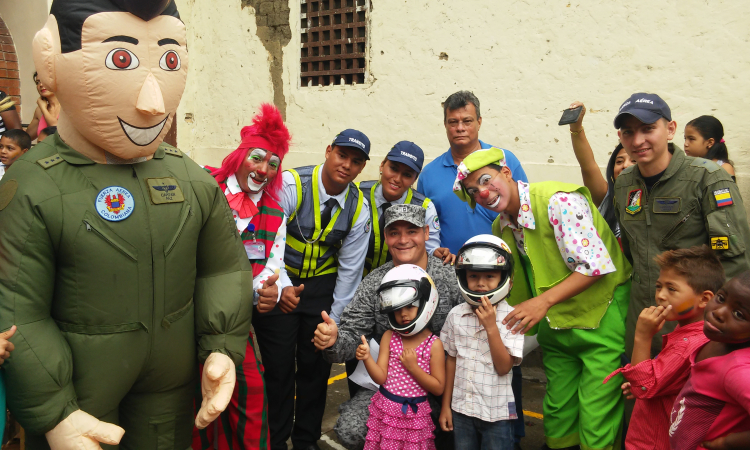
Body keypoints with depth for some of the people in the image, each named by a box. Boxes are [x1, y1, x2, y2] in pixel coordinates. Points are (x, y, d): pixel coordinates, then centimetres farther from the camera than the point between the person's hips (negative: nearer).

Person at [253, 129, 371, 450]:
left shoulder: (358, 207, -7)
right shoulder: (290, 184, -17)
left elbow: (350, 269, -1)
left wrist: (334, 321, 1)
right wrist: (282, 287, -29)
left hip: (322, 282, 3)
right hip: (280, 281, -3)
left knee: (316, 363, 7)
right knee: (279, 366, 0)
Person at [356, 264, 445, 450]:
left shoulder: (434, 344, -10)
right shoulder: (389, 337, -2)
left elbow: (438, 388, -9)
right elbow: (381, 377, -6)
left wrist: (412, 367, -19)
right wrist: (367, 358, -24)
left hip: (415, 414, -2)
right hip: (385, 411, 2)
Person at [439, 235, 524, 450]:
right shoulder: (456, 315, -2)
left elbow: (503, 367, -15)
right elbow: (452, 360, 6)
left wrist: (491, 327, -23)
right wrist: (446, 405, 8)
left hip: (497, 413, -3)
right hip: (461, 408, 3)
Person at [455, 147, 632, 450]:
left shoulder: (557, 201, -20)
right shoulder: (501, 228, 5)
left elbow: (596, 265, -25)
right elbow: (512, 282, 17)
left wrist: (544, 301, -28)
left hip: (600, 319, -7)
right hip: (555, 326, 7)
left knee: (596, 424, -5)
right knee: (557, 415, 14)